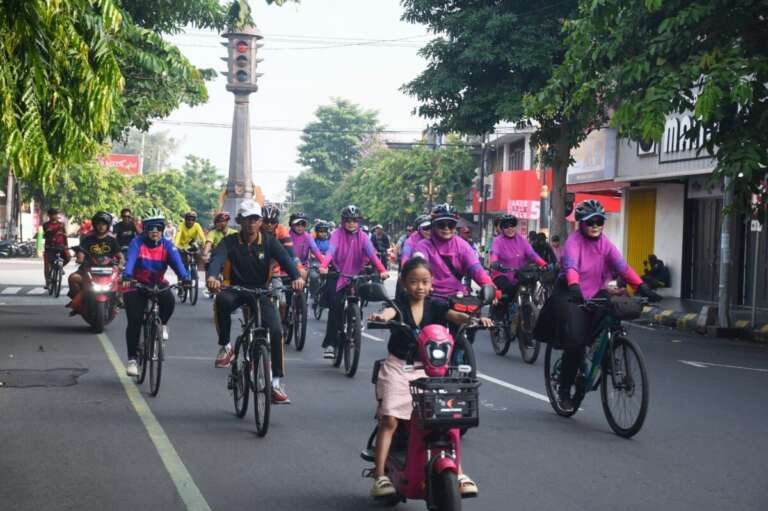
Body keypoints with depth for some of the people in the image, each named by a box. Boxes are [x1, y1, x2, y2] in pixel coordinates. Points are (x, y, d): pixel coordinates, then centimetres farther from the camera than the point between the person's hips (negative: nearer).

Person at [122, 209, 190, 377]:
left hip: (158, 284, 1)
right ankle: (132, 359, -2)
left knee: (169, 301, -29)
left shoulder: (167, 245, -9)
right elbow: (130, 260, -32)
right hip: (136, 285, -1)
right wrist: (127, 277, -52)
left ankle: (163, 325, 3)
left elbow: (176, 261, -24)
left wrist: (184, 278, -44)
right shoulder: (137, 242, -15)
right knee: (134, 322, -12)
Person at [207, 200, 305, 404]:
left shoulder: (268, 241, -6)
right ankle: (225, 346, -18)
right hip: (236, 289, -1)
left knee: (275, 330, -18)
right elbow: (217, 258, -28)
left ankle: (276, 382, -8)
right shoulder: (230, 242, -9)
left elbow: (285, 258, -22)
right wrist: (212, 277, -52)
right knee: (222, 300, -37)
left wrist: (296, 277, -43)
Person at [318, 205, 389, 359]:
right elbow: (331, 250, -23)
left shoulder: (362, 236, -4)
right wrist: (324, 266, -43)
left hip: (355, 276, 2)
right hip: (337, 275, -2)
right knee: (336, 306, -14)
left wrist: (382, 270, -35)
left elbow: (371, 253, -18)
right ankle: (330, 343, -9)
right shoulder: (337, 234, -8)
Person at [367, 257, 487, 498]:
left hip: (427, 369, 3)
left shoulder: (435, 306, 1)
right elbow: (390, 311, -29)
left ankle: (459, 473, 4)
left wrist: (475, 319, -37)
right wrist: (381, 316, -54)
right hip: (398, 367, -2)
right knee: (389, 420, -9)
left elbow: (455, 316, -15)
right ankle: (380, 476, -8)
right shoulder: (400, 304, -7)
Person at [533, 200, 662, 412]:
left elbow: (622, 266, -10)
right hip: (570, 297, -5)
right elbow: (570, 266, -30)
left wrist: (641, 286, -24)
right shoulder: (574, 241, -12)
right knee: (575, 342, -18)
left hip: (593, 296, 5)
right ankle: (564, 390, 2)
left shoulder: (605, 243, 3)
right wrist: (574, 287, -50)